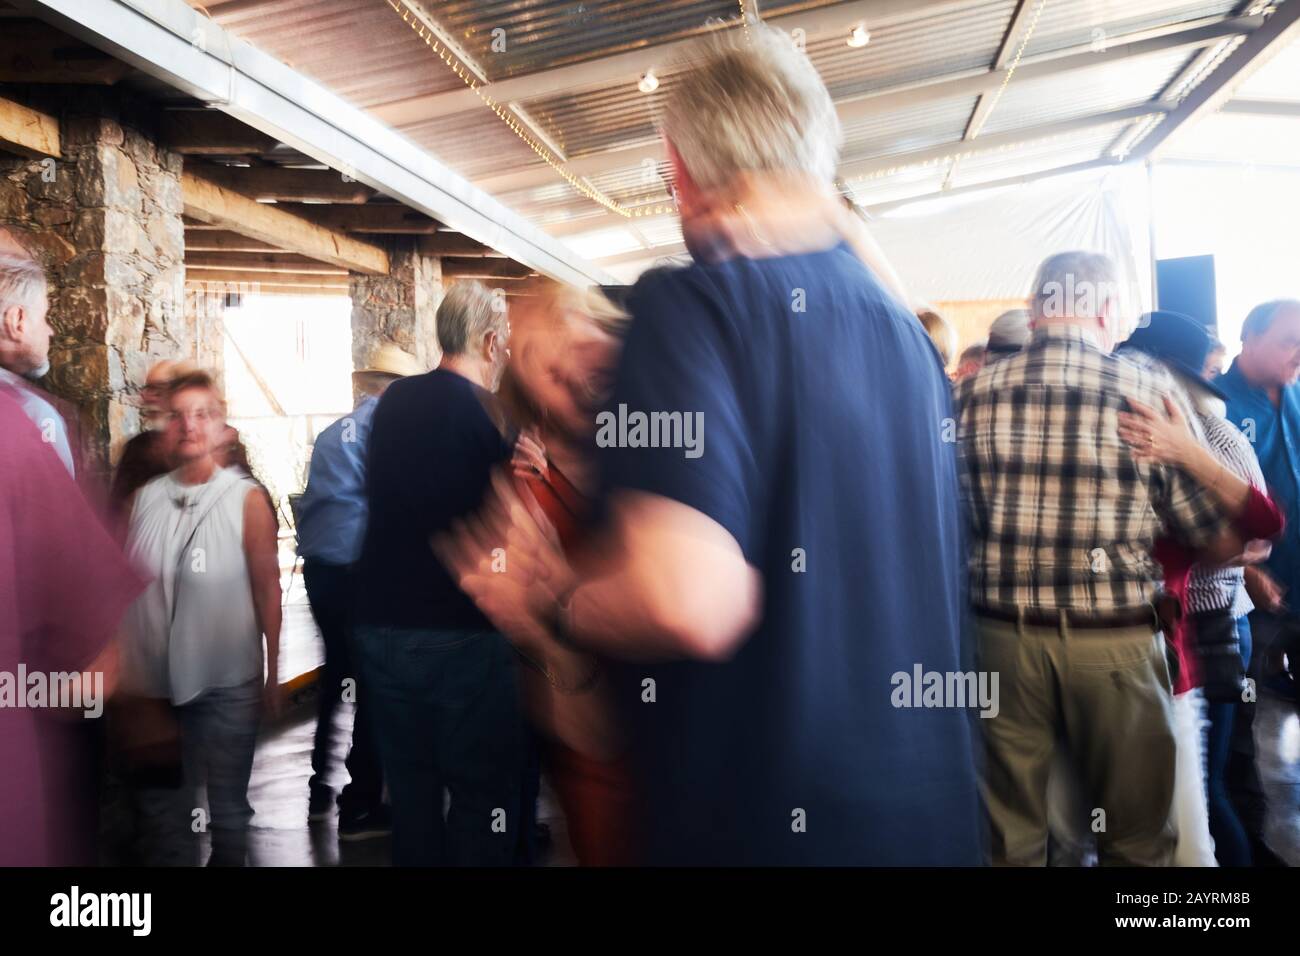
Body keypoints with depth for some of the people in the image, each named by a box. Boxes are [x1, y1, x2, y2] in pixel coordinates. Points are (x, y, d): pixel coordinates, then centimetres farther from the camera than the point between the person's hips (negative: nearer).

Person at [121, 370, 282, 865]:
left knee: (228, 807, 12)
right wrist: (124, 671, 7)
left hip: (227, 684, -3)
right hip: (157, 681, 3)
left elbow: (268, 589, -6)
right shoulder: (144, 498, 3)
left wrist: (272, 676, -7)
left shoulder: (246, 499, -6)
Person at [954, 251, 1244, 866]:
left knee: (1010, 838, 15)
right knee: (1135, 840, 16)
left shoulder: (972, 393, 0)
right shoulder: (1147, 392, -6)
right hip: (1113, 641, -2)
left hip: (1002, 633, 2)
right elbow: (1221, 541, -2)